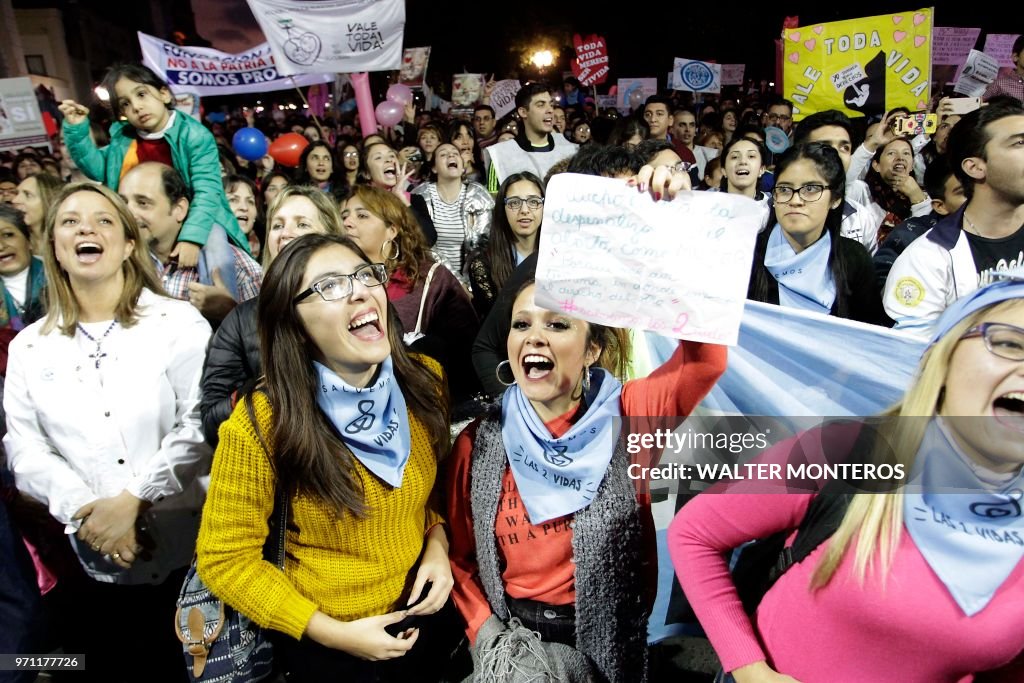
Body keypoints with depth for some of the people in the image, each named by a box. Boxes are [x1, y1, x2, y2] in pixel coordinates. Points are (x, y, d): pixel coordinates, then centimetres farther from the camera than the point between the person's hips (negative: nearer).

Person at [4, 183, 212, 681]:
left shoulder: (179, 323, -4)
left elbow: (199, 427, -11)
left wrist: (131, 501, -16)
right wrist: (87, 512, -13)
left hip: (190, 550, -2)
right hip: (96, 565, 3)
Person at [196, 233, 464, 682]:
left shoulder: (425, 380, -13)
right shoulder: (260, 425, -24)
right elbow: (224, 559, -14)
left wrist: (437, 545, -11)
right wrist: (333, 632, -17)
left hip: (426, 615, 4)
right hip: (324, 646, -3)